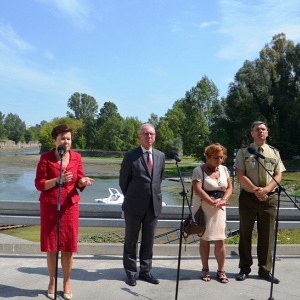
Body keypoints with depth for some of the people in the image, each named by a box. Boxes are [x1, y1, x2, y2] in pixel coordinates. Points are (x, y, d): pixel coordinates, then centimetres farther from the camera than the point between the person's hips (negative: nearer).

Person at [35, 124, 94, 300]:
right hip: (50, 206, -2)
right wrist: (57, 180, -23)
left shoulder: (77, 157, 1)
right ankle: (52, 282, 23)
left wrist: (84, 182, -18)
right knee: (51, 245, 6)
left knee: (69, 245, 5)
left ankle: (67, 282, 21)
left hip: (70, 206, 2)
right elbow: (39, 184, -8)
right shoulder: (45, 158, -7)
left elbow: (79, 183, 4)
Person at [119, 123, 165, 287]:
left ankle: (145, 271, 24)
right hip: (134, 205, -4)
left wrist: (154, 195, 14)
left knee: (148, 241, 11)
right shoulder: (130, 156, -7)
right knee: (131, 240, 7)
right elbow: (123, 180, 2)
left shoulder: (161, 156, 6)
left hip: (154, 205, 4)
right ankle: (130, 272, 20)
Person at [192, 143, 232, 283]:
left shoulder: (224, 169, 9)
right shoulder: (199, 170, -8)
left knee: (220, 240, 1)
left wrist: (223, 200, -11)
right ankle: (205, 269, 20)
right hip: (203, 208, -3)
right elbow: (198, 190, -17)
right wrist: (213, 203, -24)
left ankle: (221, 270, 13)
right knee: (204, 239, 7)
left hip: (219, 209, 3)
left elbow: (229, 187, 8)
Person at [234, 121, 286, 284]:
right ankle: (244, 268, 18)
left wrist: (266, 189, -15)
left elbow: (278, 175, 2)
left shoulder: (274, 152, 7)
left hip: (269, 197, 2)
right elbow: (240, 175, -7)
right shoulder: (243, 152, -1)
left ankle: (265, 270, 18)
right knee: (245, 234, 6)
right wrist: (255, 190, -16)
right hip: (248, 197, -2)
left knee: (266, 235, 7)